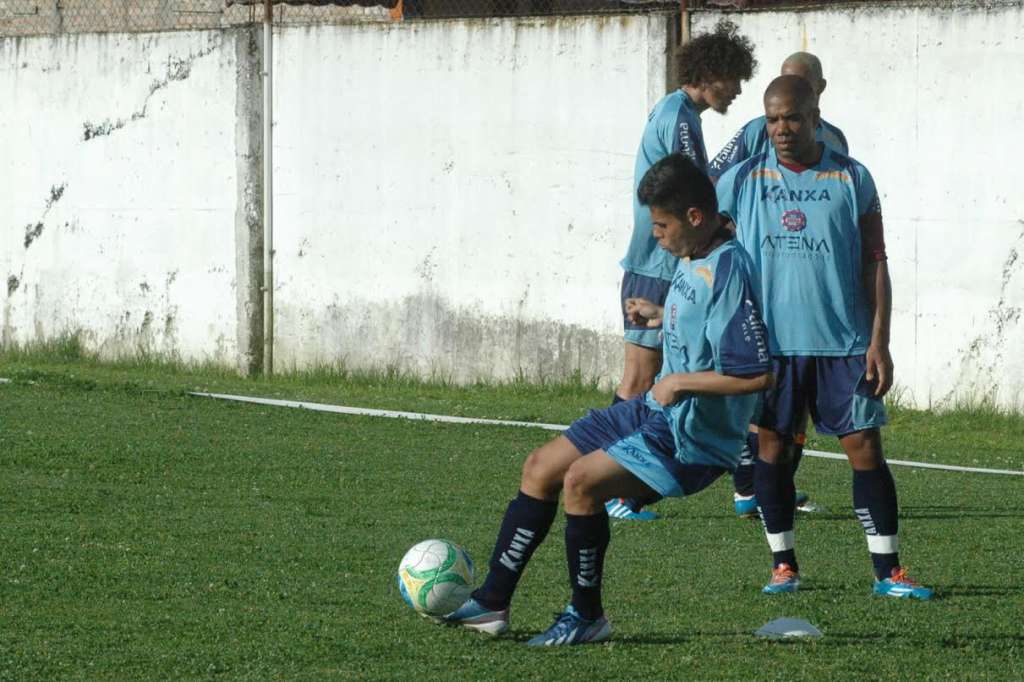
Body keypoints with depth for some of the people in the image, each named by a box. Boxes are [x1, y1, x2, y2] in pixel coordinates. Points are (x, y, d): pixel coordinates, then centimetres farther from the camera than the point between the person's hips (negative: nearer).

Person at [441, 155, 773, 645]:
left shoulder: (727, 271, -23)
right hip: (657, 410, 10)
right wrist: (661, 317, 16)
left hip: (693, 439, -10)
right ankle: (492, 603, 15)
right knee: (541, 467, 10)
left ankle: (587, 617, -7)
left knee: (581, 481, -25)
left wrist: (680, 382, -22)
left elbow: (757, 373, -28)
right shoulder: (693, 258, 6)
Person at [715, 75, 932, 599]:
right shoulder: (742, 181, 4)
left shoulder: (851, 179, 3)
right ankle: (783, 563, 16)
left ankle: (887, 569, 2)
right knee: (769, 446, 3)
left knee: (865, 446, -3)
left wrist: (879, 341, -4)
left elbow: (874, 264, 4)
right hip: (768, 343, 1)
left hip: (843, 342, -1)